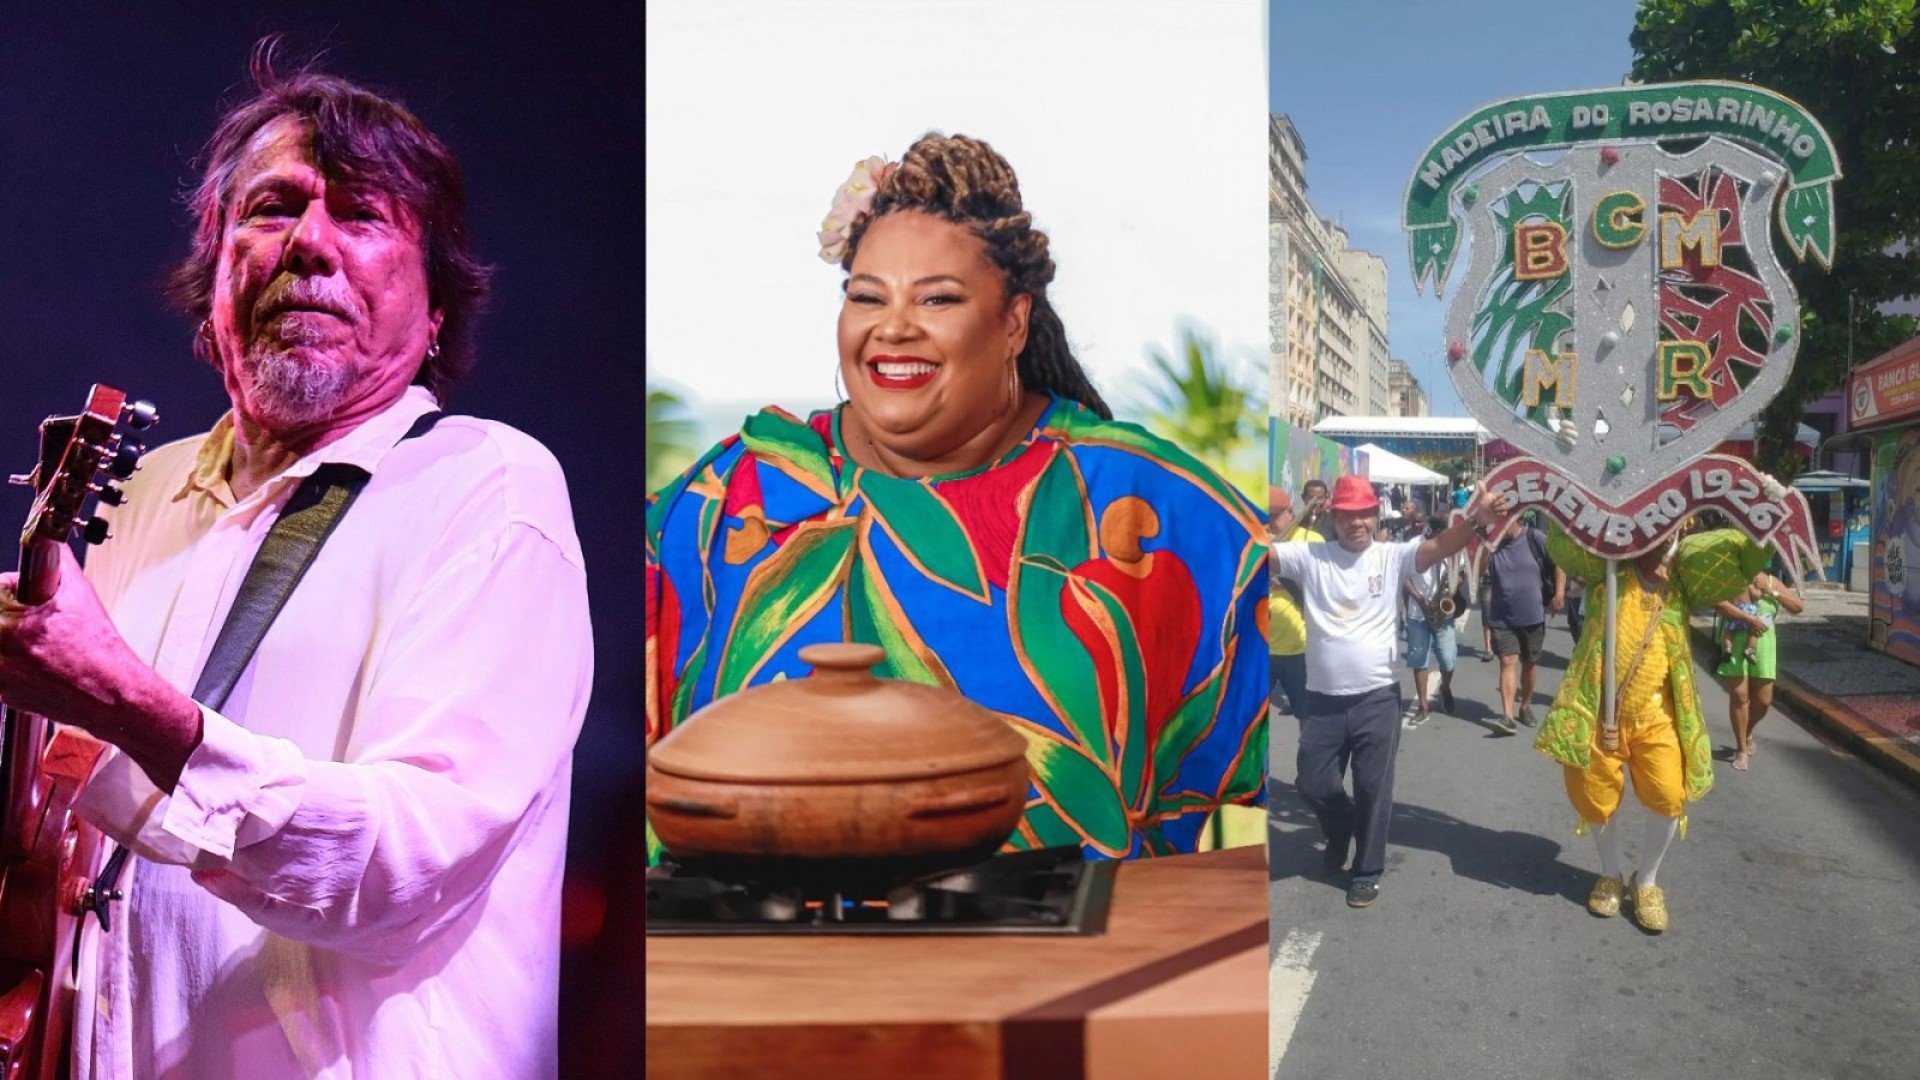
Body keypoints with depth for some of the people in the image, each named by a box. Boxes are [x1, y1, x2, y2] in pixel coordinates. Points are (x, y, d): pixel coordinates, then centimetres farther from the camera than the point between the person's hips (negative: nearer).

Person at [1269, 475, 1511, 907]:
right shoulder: (1309, 557, -2)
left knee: (1373, 787, 7)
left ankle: (1367, 870, 25)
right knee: (1314, 784, 12)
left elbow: (1440, 546, -20)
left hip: (1377, 696, -1)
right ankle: (1340, 833, 44)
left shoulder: (1392, 556, -4)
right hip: (1323, 698, 1)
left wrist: (1476, 518, -39)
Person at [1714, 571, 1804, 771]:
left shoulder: (1771, 581, 10)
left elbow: (1798, 607, 8)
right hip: (1734, 643, -3)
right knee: (1738, 696, -4)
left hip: (1762, 644, 3)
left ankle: (1747, 734, 35)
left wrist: (1772, 592, -5)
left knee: (1763, 700, 4)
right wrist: (1749, 618, -22)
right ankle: (1741, 749, 9)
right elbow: (1718, 603, -18)